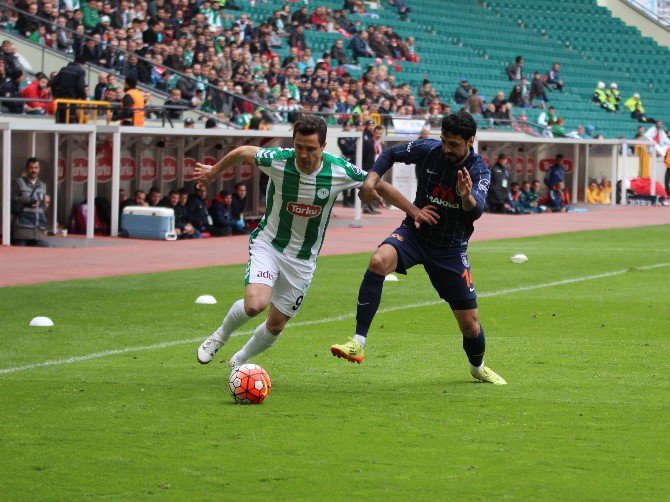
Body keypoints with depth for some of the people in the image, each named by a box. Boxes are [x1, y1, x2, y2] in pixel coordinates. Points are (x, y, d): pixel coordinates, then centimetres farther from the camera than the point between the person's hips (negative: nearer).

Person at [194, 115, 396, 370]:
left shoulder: (340, 171, -17)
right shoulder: (277, 160, -19)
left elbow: (379, 186, 0)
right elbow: (242, 152, 1)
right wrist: (213, 171, 18)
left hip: (303, 259, 2)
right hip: (268, 243, -2)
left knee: (276, 325, 6)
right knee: (255, 304, -27)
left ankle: (239, 362, 36)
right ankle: (221, 335, 6)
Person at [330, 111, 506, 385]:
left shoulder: (479, 171, -16)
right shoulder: (429, 150, -11)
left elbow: (476, 210, -35)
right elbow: (391, 153, 6)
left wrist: (468, 196, -57)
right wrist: (372, 178, -11)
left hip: (451, 249, -1)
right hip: (414, 233, 1)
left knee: (470, 324, 2)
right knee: (379, 261, -33)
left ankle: (478, 367, 38)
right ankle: (357, 344, -34)